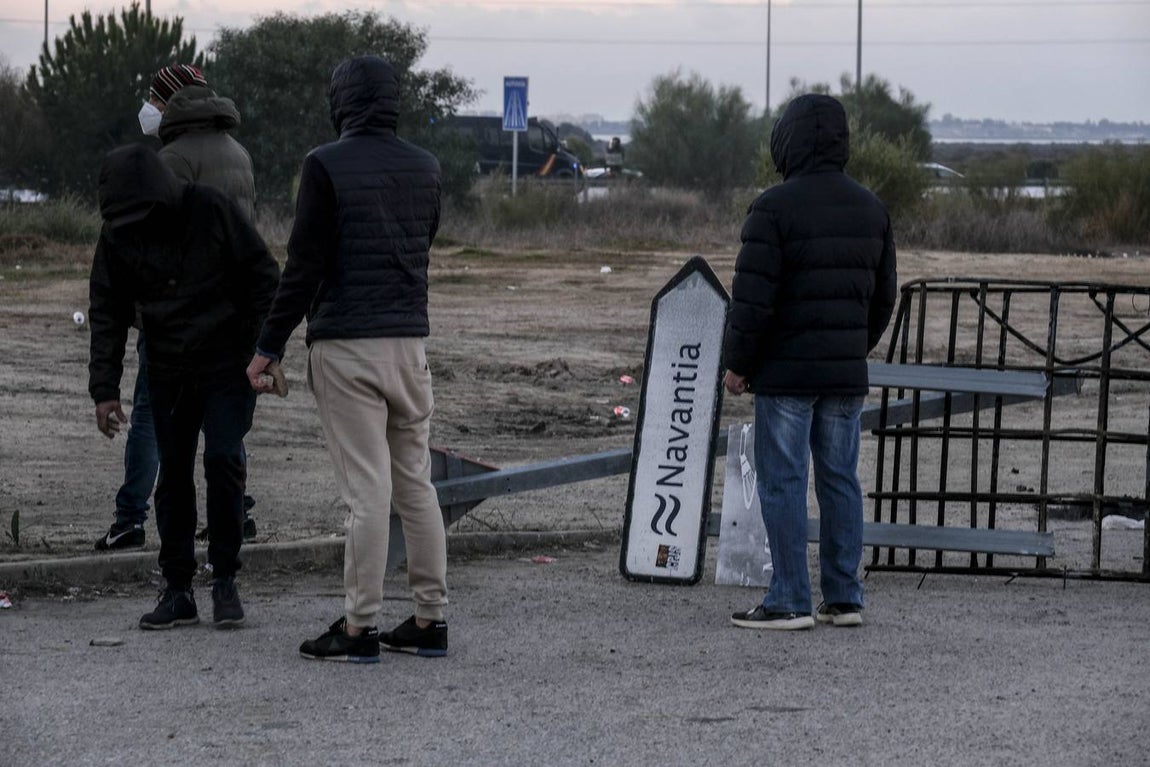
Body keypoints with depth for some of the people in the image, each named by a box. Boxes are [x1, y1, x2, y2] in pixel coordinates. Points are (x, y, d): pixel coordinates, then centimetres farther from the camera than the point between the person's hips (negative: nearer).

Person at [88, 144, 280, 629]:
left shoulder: (213, 211, -12)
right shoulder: (117, 235, -2)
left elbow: (263, 278, -6)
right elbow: (107, 313, 3)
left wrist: (262, 351, -9)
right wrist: (104, 389, -4)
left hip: (227, 367, -3)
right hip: (168, 374, 4)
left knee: (223, 461, -13)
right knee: (173, 475, 3)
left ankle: (225, 579, 0)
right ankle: (177, 589, 10)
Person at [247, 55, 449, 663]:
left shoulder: (326, 166, -9)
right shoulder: (425, 168, 9)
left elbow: (305, 266, -10)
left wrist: (268, 347, -4)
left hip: (345, 345, -6)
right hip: (409, 340, 6)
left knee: (366, 489, -6)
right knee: (416, 484, 11)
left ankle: (359, 628, -3)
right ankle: (429, 620, 13)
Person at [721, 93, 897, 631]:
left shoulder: (774, 207, -13)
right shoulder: (869, 208, 8)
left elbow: (753, 297, -15)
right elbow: (883, 295, 13)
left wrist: (736, 364, -5)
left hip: (786, 371, -6)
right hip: (846, 374, 6)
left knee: (783, 482, -2)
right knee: (840, 480, 10)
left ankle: (790, 600, -3)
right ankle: (843, 599, 11)